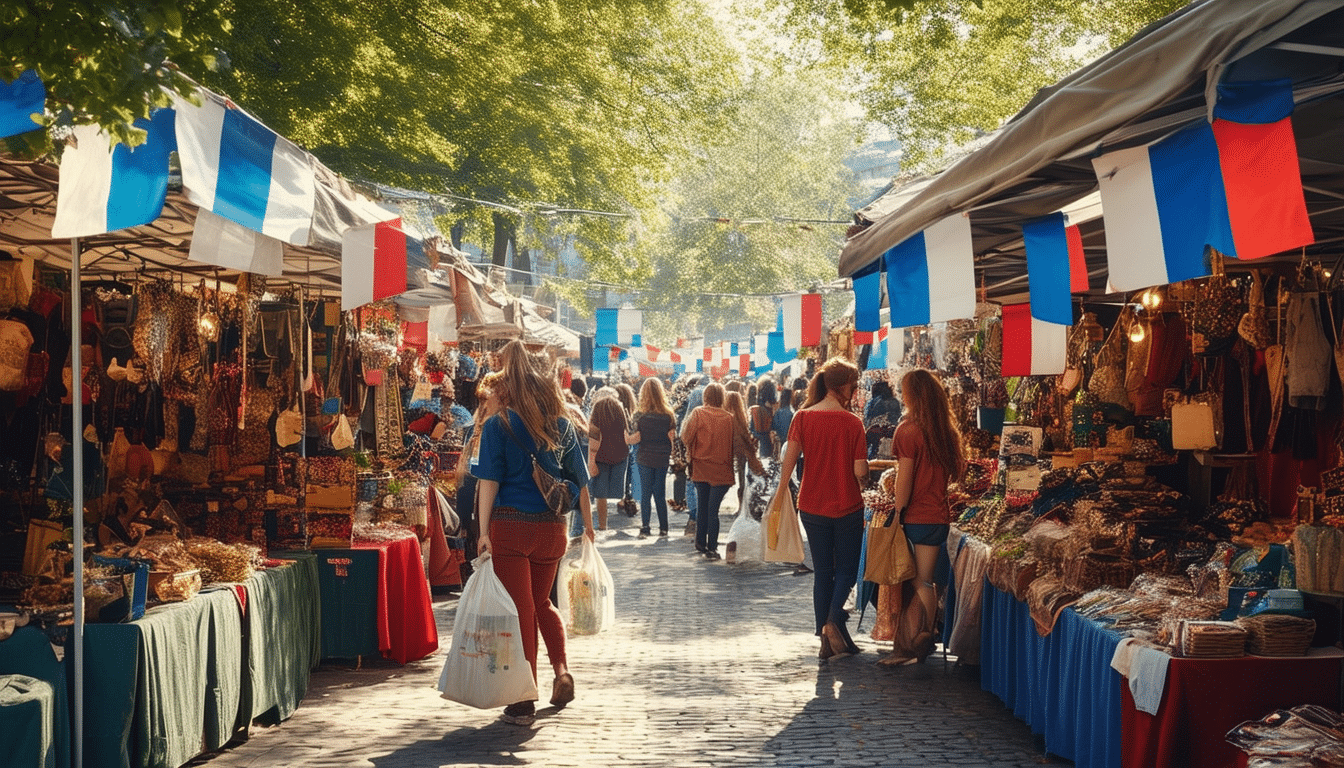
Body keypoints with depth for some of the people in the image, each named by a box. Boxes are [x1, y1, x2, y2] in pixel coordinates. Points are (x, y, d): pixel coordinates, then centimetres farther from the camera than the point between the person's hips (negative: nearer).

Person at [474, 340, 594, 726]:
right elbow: (579, 479, 10)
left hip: (510, 525, -3)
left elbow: (489, 481, -10)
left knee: (520, 610, 3)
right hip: (551, 527, 3)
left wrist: (484, 531, -7)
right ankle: (561, 671, 8)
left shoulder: (498, 425, -6)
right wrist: (587, 522, 22)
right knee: (542, 602, 24)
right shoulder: (562, 425, 4)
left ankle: (523, 702, 5)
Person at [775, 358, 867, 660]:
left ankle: (827, 640, 14)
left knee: (822, 571, 13)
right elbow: (860, 471, -13)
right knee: (846, 570, 11)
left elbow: (789, 459, -7)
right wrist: (865, 465, 9)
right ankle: (833, 619, -14)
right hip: (847, 507, -3)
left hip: (812, 507, 3)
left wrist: (780, 492, 5)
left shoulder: (803, 417, -5)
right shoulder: (852, 422, -11)